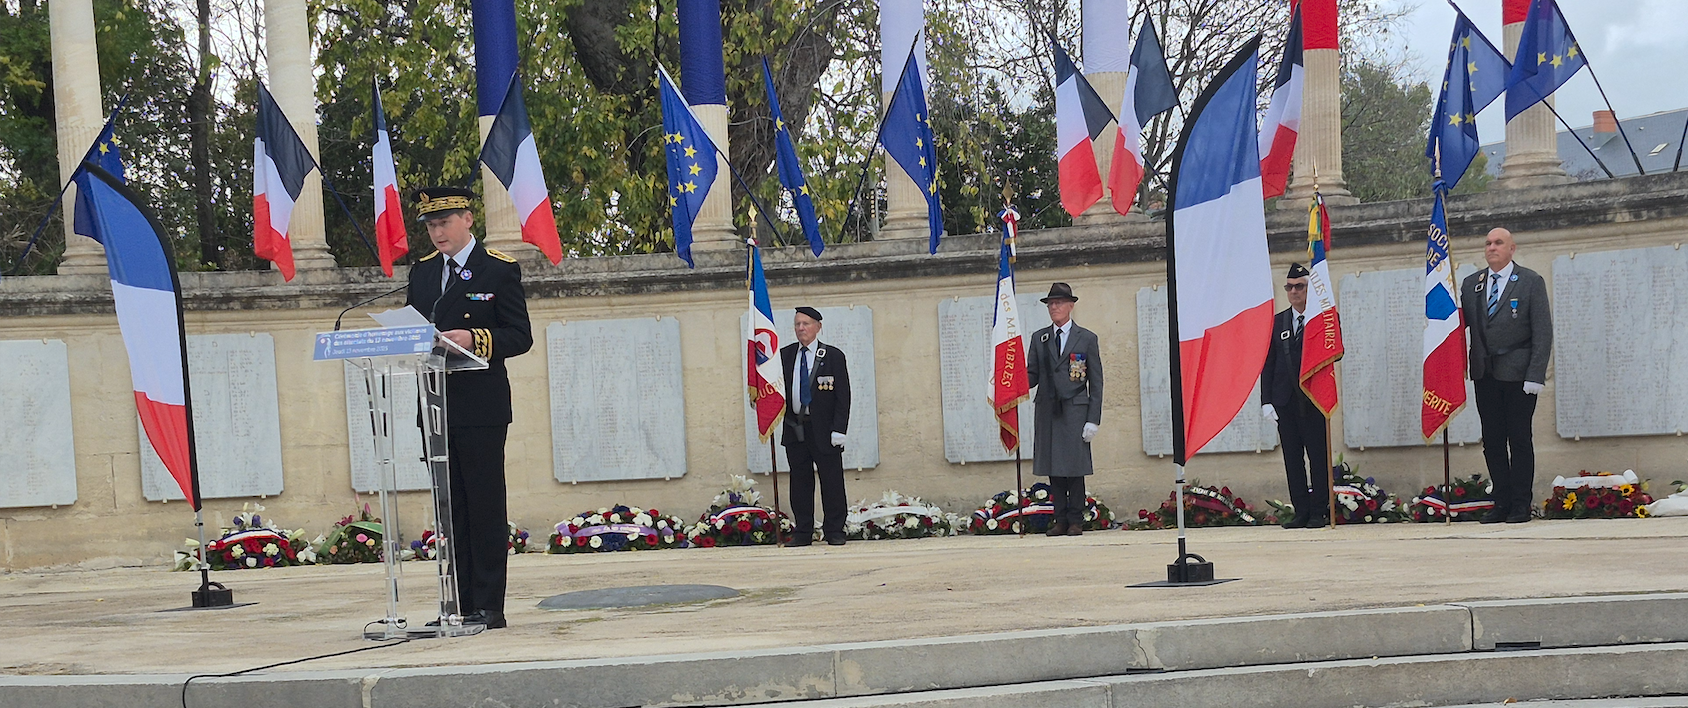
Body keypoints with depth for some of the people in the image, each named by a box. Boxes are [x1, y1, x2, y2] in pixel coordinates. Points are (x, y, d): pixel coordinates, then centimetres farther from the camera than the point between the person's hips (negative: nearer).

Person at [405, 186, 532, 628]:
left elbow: (520, 337, -5)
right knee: (451, 508, 8)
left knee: (486, 506, -3)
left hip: (481, 408, -6)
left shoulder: (500, 270, -2)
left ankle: (488, 606, 1)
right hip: (435, 406, 6)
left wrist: (475, 339, -22)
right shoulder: (422, 272, 16)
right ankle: (460, 605, 13)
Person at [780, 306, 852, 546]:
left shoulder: (833, 356, 1)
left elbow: (843, 396, -2)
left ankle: (834, 532, 8)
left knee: (832, 482, 0)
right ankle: (802, 533, 12)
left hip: (824, 430, -3)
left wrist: (839, 429, -10)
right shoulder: (784, 355, 10)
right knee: (800, 483, 6)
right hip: (794, 428, 3)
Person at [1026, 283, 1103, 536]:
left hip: (1075, 411, -3)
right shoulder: (1038, 338, 13)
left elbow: (1096, 382, 2)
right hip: (1047, 412, 3)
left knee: (1074, 467, -2)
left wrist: (1093, 419, -6)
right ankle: (1060, 520, 9)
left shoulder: (1087, 339, 5)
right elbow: (1032, 375, 11)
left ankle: (1076, 521, 6)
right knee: (1053, 467, 4)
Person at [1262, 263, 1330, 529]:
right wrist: (1266, 400, 2)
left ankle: (1319, 512, 4)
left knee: (1318, 457, -1)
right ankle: (1301, 512, 10)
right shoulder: (1277, 322, 13)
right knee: (1292, 458, 5)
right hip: (1285, 400, 4)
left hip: (1313, 398, -4)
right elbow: (1268, 364, 10)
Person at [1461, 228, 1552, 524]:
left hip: (1518, 374, -4)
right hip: (1485, 375, 4)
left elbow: (1543, 332, -5)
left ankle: (1521, 505, 6)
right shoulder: (1471, 284, 12)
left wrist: (1535, 375, -13)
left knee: (1519, 439, 0)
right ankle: (1502, 503, 12)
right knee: (1492, 441, 5)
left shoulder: (1531, 282, 0)